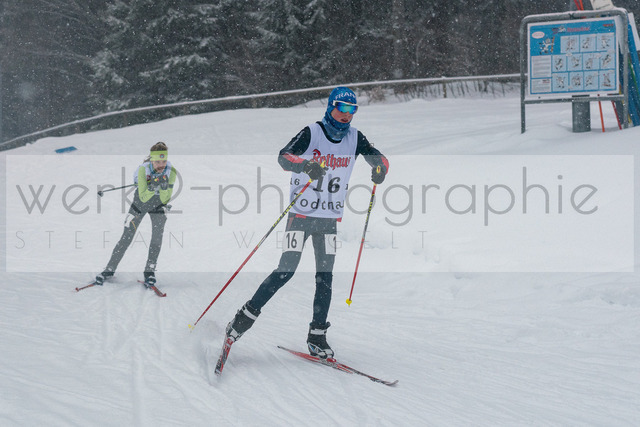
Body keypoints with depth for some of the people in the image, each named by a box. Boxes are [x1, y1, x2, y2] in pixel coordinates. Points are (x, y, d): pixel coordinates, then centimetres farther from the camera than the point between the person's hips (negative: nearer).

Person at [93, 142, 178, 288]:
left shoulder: (171, 171, -26)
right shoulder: (143, 169, -31)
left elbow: (165, 200, -22)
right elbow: (143, 198, -30)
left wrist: (164, 188, -40)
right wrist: (152, 187, -48)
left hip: (158, 206, 1)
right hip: (140, 204, -1)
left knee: (157, 236, -12)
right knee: (126, 238, -1)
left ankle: (150, 271, 5)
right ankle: (109, 270, 11)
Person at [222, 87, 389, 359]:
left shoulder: (355, 138, 3)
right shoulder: (312, 133, -11)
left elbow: (378, 158, 8)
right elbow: (284, 157, -22)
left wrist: (380, 168, -17)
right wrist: (306, 165, -42)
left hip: (330, 219, 4)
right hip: (301, 215, -4)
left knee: (325, 277, 1)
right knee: (286, 270, -11)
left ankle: (317, 337, 9)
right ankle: (244, 318, 0)